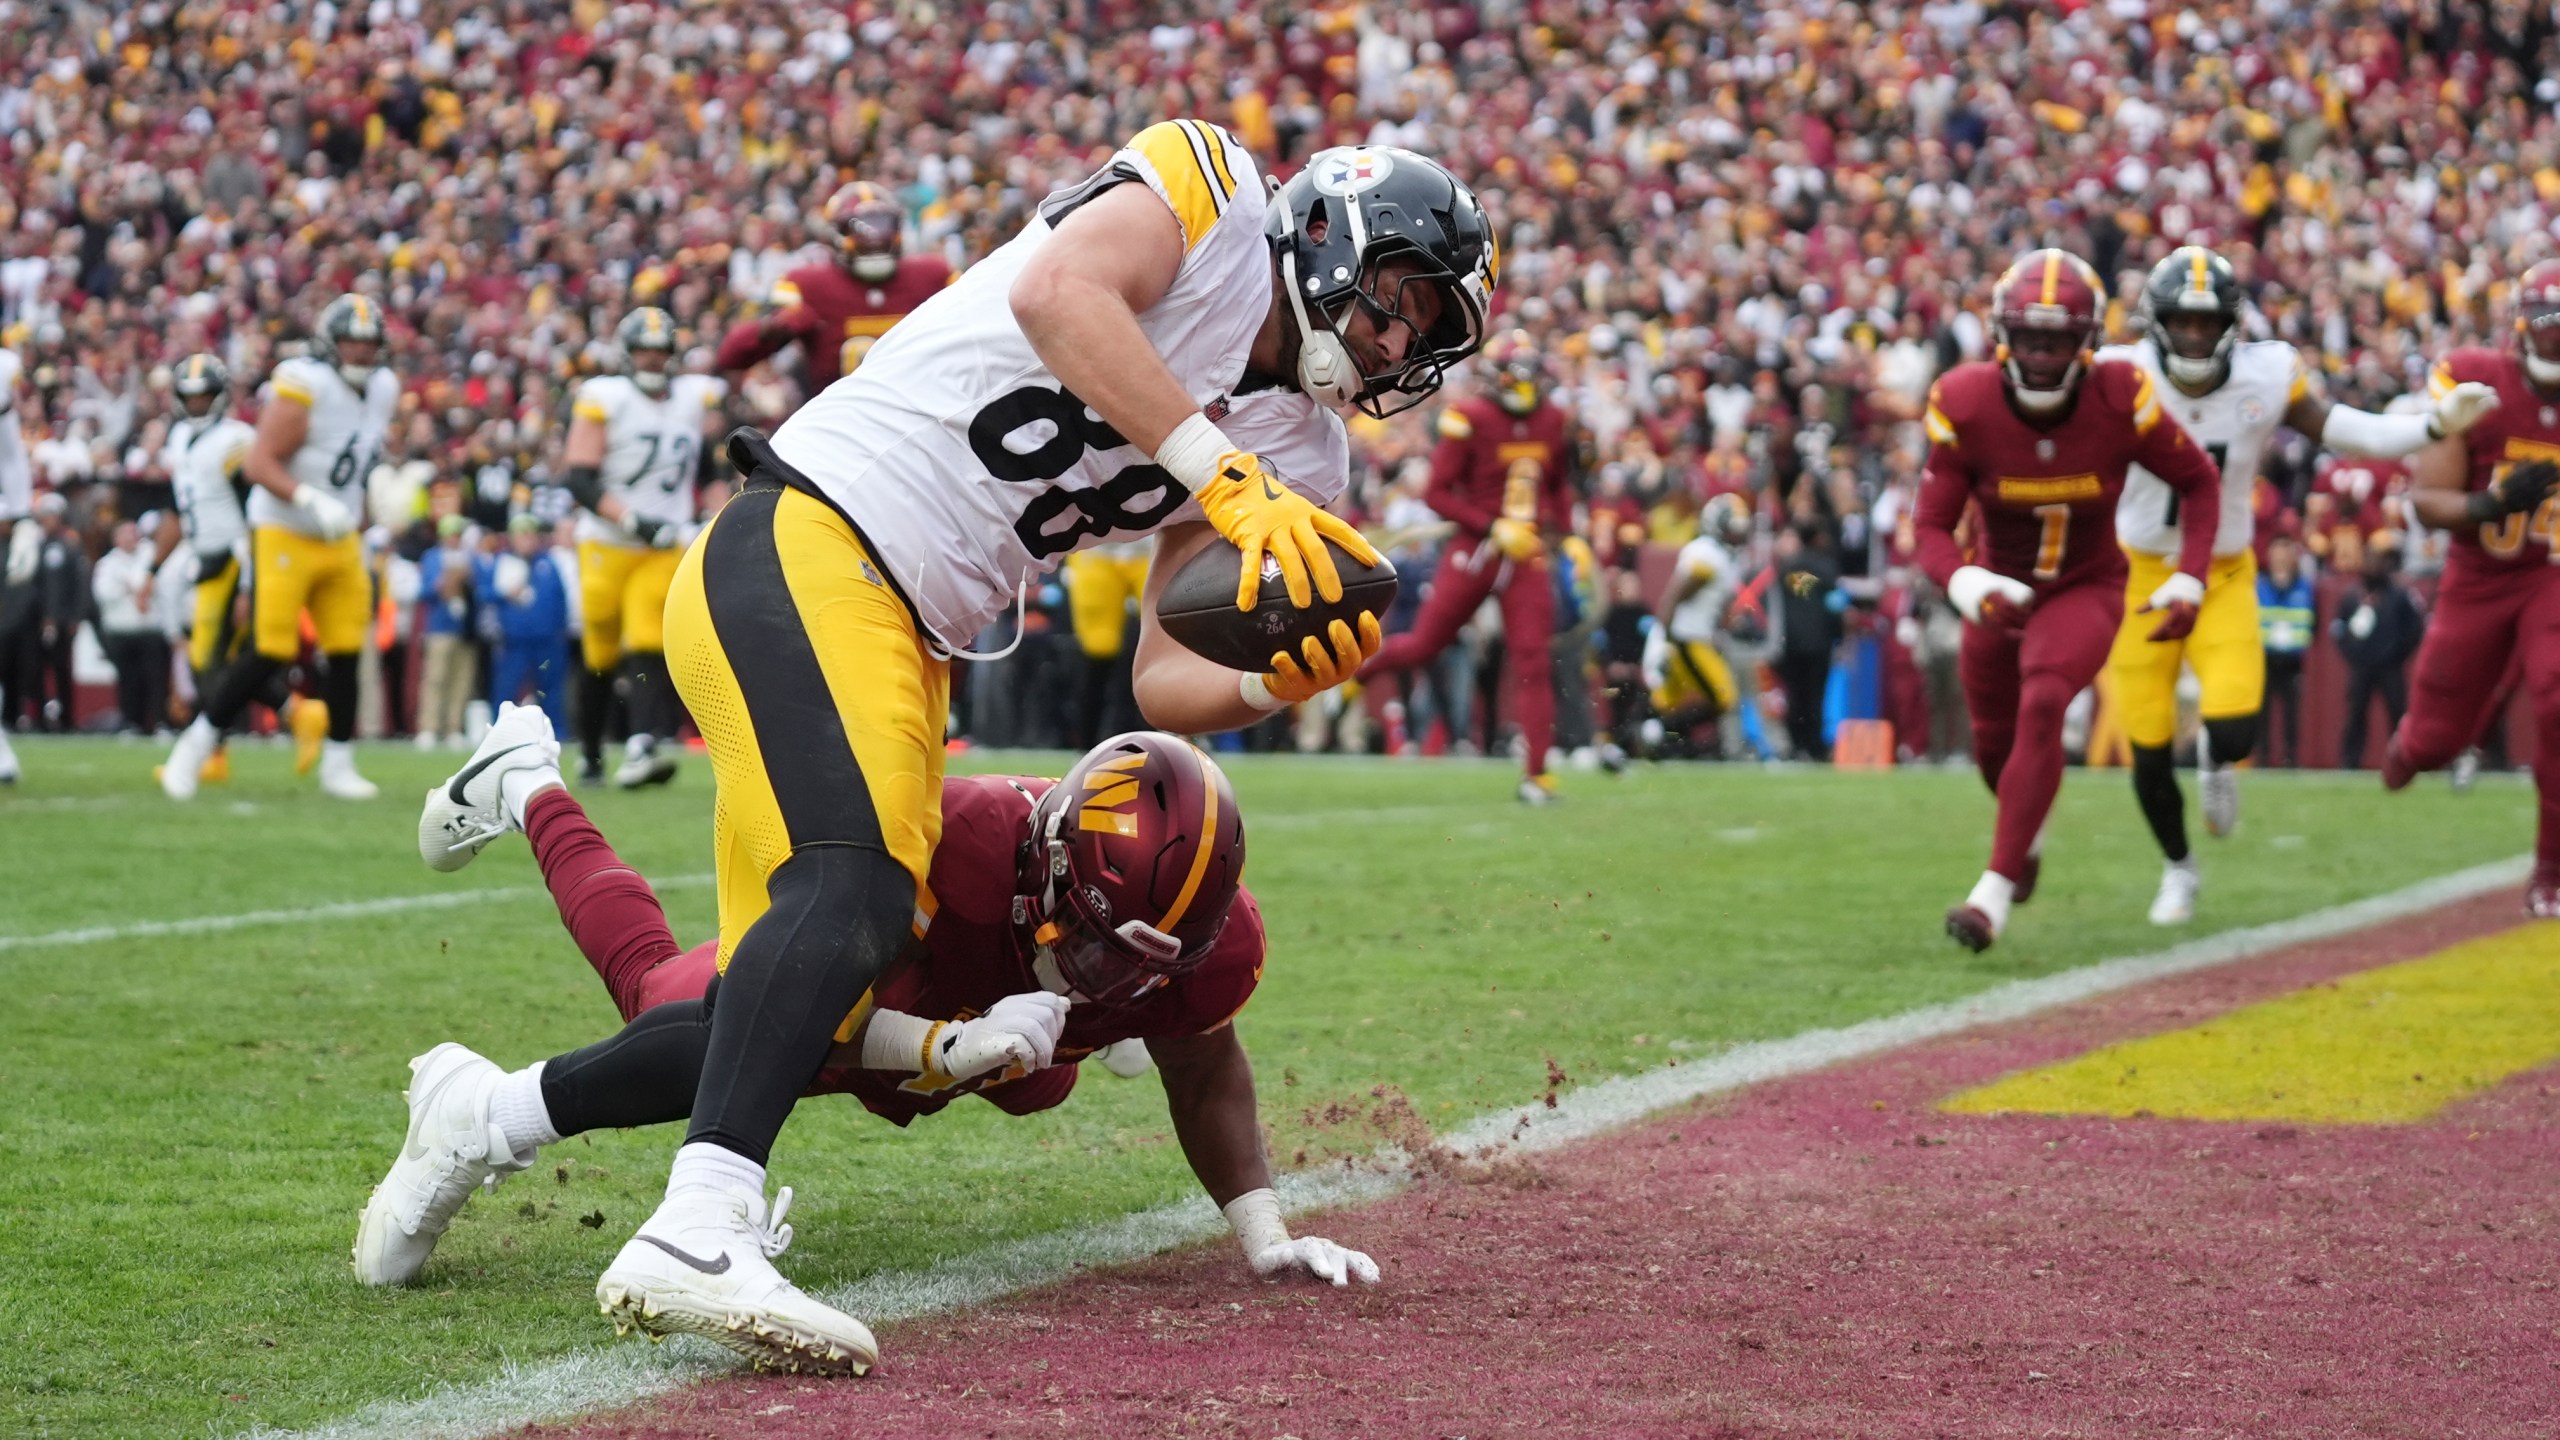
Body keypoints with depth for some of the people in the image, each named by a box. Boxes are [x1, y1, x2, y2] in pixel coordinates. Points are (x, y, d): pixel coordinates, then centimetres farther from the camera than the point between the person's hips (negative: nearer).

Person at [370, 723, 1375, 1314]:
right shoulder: (962, 837, -55)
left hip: (969, 1030, 7)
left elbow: (1202, 1073, -13)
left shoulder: (1211, 940, -39)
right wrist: (946, 1049, -59)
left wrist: (1263, 1233, -18)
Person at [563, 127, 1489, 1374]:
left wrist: (1278, 683, -12)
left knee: (814, 1012, 2)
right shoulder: (1206, 186, -1)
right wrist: (1227, 475, -26)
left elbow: (1164, 682, 9)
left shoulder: (1296, 453, 17)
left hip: (909, 647, 9)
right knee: (854, 888, -29)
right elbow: (1057, 292, -22)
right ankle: (696, 1235, -38)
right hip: (803, 552, -9)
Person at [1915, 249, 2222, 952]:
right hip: (2000, 590, 2)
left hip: (2085, 590, -2)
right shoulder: (1966, 405, -22)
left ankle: (1996, 889, -25)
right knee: (1995, 745, 15)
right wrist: (1966, 586, -40)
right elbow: (1933, 527, -19)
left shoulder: (2120, 399, -23)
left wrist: (2189, 581, -17)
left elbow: (2199, 482, -7)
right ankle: (2029, 831, 52)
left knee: (2042, 707, -28)